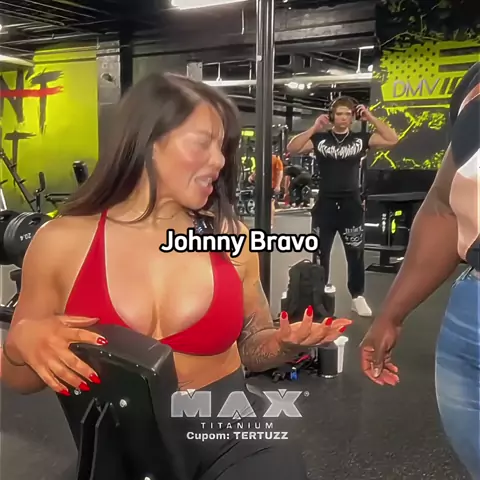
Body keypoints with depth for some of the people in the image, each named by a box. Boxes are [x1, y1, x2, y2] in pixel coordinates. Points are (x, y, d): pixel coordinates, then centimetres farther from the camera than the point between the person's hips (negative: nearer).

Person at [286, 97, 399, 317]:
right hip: (325, 204, 0)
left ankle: (357, 297, 21)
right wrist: (313, 128, -13)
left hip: (351, 205, 0)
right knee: (320, 253, 7)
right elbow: (292, 148, -9)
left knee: (355, 254, 8)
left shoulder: (361, 139, 3)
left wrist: (371, 118, -7)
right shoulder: (319, 138, 2)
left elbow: (392, 140, -5)